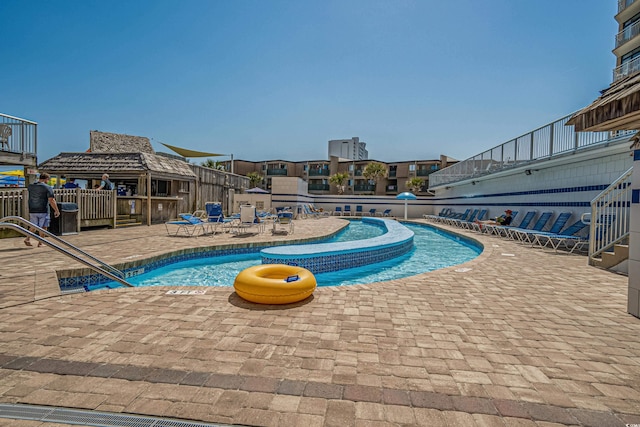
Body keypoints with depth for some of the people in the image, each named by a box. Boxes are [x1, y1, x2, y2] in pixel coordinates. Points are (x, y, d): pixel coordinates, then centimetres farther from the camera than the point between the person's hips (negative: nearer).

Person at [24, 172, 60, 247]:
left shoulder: (30, 186, 6)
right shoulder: (47, 188, -11)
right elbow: (51, 201, -17)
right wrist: (56, 210, -10)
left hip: (32, 210, 5)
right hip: (43, 211, -5)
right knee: (43, 227, 5)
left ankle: (28, 238, 4)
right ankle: (40, 243, 7)